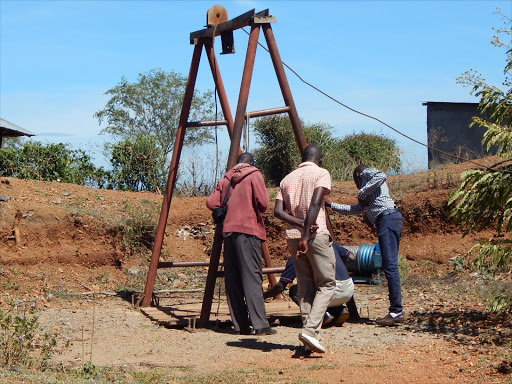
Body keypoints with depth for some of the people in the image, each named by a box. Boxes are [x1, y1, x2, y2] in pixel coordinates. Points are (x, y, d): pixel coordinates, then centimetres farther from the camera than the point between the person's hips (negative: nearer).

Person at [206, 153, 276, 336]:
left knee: (232, 279, 7)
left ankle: (240, 325, 8)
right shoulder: (254, 175, 1)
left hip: (228, 230, 5)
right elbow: (262, 203, -10)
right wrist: (257, 210, 12)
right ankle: (260, 325, -14)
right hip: (248, 230, -5)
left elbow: (211, 202, 7)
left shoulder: (226, 178, 14)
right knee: (252, 278, -9)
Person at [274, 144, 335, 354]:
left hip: (292, 236, 5)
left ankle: (309, 332, 8)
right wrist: (306, 237, -17)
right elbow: (315, 204, -15)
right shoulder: (321, 173, 1)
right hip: (317, 235, -5)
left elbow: (278, 210, 3)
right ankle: (310, 330, -16)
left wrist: (300, 224, -7)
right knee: (326, 284, 1)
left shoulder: (287, 178, 17)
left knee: (305, 287, 10)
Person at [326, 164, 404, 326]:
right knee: (390, 266, 6)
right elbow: (355, 209, 46)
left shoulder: (366, 173, 10)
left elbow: (381, 176, -14)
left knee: (390, 266, -14)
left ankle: (396, 312, -19)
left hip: (387, 217, -10)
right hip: (391, 218, 10)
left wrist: (362, 193, -6)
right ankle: (396, 311, 2)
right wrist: (331, 205, 52)